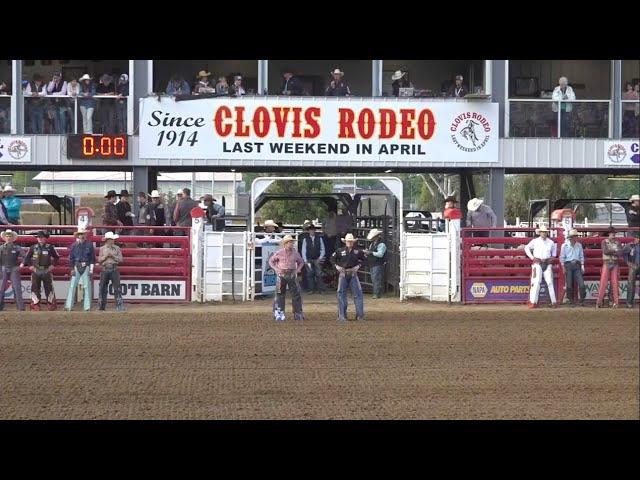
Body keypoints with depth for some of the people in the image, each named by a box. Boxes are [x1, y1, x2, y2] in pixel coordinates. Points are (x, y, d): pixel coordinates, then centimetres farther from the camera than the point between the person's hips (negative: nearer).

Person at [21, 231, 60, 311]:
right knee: (35, 287, 2)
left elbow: (57, 257, 10)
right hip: (36, 270, 2)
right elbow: (27, 257, 14)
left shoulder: (50, 247, 2)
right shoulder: (33, 248, 6)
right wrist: (30, 265, 2)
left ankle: (51, 304, 9)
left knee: (49, 287, 1)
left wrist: (53, 265, -1)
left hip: (47, 270, -1)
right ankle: (35, 304, 8)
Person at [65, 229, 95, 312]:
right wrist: (72, 269, 0)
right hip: (76, 267, 0)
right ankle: (68, 306, -2)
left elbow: (92, 258, 5)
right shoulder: (74, 245, 4)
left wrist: (91, 269, -1)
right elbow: (71, 258, 6)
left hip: (86, 267, 0)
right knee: (72, 286, -3)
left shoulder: (89, 245, 3)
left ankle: (87, 307, 4)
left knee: (87, 286, 0)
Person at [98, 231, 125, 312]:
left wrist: (113, 256, -10)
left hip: (114, 269, -1)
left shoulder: (117, 248, 7)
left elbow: (120, 259, 2)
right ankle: (101, 306, 13)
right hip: (105, 269, 1)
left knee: (117, 288, -8)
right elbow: (99, 260, 6)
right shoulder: (102, 248, 9)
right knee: (103, 288, 5)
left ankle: (120, 306, -9)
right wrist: (106, 256, -9)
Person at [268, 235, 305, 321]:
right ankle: (278, 314, 9)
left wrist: (298, 270, 2)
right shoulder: (279, 253, -4)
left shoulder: (295, 253, 2)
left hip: (292, 275, 2)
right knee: (280, 294, 1)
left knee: (296, 294, 2)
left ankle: (298, 314, 12)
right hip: (282, 275, -2)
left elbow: (301, 262, 17)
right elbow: (271, 261, 7)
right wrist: (276, 269, -4)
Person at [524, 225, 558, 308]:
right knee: (536, 282, -8)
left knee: (550, 282, 0)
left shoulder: (551, 242, 6)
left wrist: (552, 257, 14)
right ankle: (533, 302, -7)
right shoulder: (535, 241, 1)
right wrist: (532, 257, 5)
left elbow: (554, 249, 27)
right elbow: (527, 248, 14)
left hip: (547, 264, 2)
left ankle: (554, 302, 4)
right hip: (537, 263, -2)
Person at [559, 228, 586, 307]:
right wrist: (563, 267, -3)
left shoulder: (579, 245, 11)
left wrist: (582, 266, 7)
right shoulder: (565, 245, 1)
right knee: (569, 285, -1)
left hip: (577, 265, 2)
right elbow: (562, 257, 3)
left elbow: (581, 256, 16)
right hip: (568, 265, -2)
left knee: (581, 283, -8)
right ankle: (571, 301, 7)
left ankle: (582, 300, -2)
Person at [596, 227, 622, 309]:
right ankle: (599, 302, -6)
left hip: (615, 265, 2)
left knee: (615, 283, -1)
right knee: (603, 283, -7)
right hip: (606, 264, -2)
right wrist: (615, 251, -7)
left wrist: (610, 252, -12)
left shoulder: (618, 243, 8)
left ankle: (615, 303, 0)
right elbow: (605, 251, -15)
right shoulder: (604, 242, 2)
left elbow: (620, 254, -6)